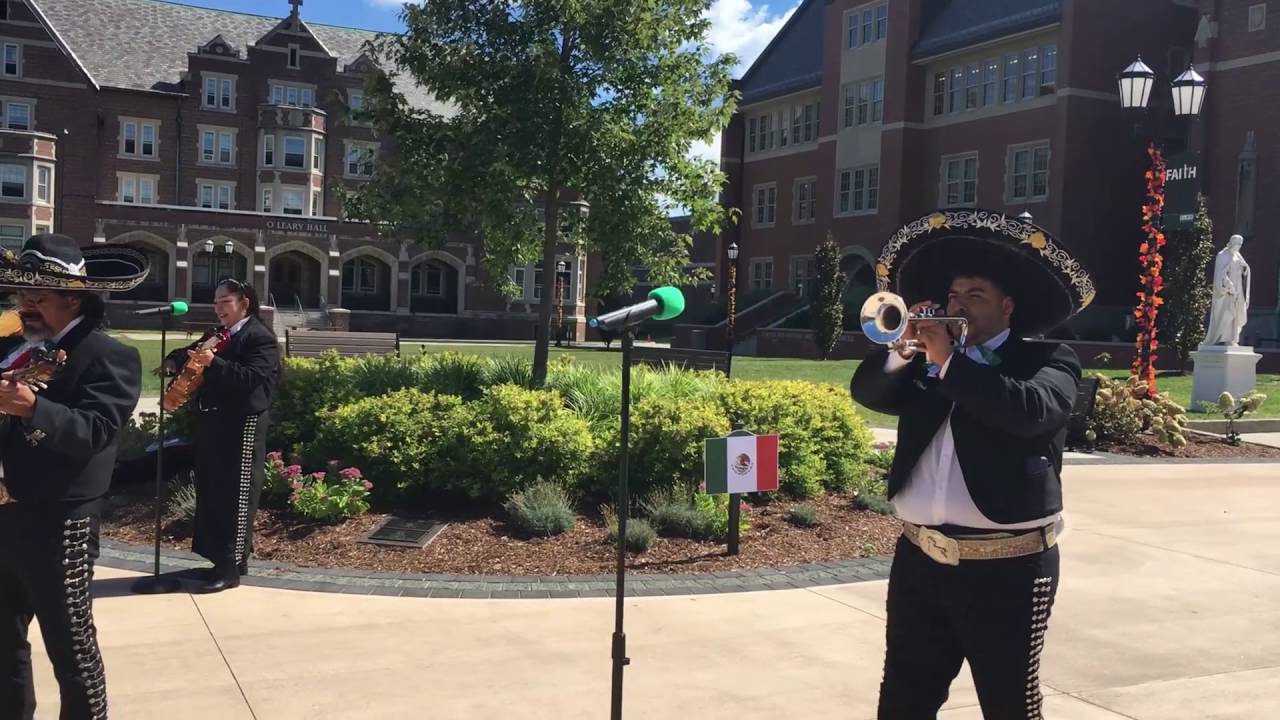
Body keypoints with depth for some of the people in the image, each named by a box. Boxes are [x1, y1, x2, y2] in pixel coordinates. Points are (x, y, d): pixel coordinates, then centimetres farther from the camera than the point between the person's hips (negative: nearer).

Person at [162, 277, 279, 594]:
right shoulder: (216, 334, 15)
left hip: (241, 426, -9)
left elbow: (251, 378, -23)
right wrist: (174, 361, 0)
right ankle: (220, 557, 24)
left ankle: (231, 566, 1)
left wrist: (214, 363, -33)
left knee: (236, 495, -3)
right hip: (211, 423, 9)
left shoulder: (261, 338, -11)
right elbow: (189, 352, 22)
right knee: (210, 492, 14)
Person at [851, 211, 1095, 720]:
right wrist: (904, 347, -15)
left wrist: (950, 361, -19)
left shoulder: (1050, 360, -1)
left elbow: (1030, 411, -21)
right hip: (919, 560, 5)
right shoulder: (924, 364, 13)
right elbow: (867, 391, 1)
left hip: (1007, 568, -4)